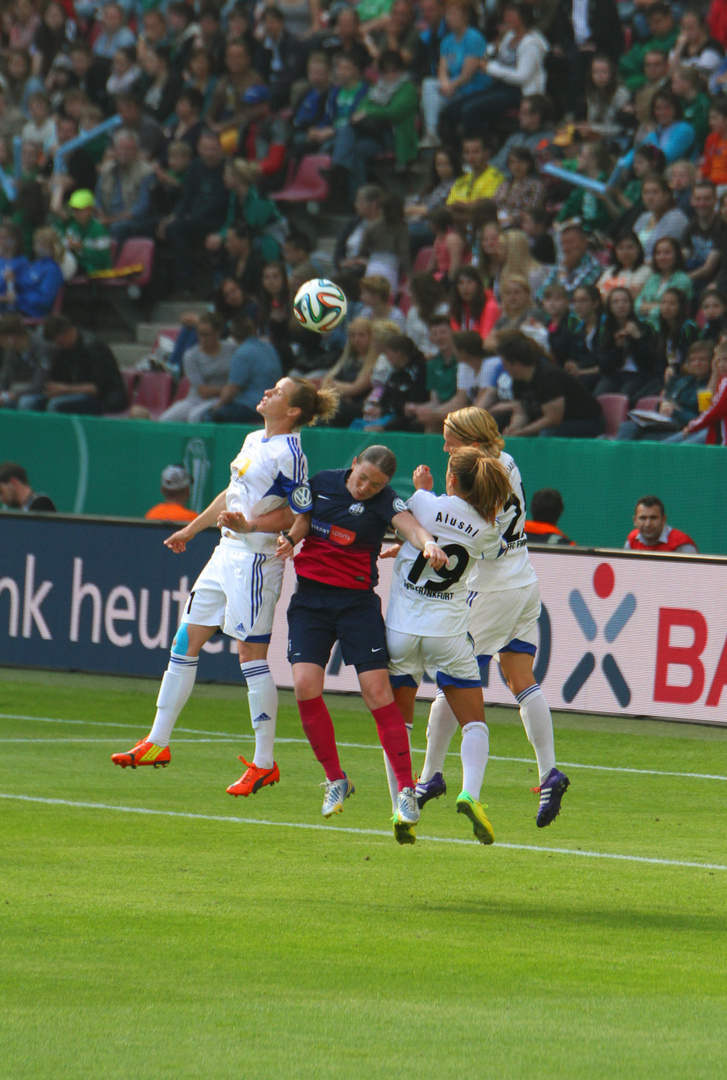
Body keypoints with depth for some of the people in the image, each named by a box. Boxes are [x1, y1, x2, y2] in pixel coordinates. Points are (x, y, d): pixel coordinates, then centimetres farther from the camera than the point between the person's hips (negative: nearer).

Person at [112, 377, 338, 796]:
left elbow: (299, 514, -16)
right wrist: (191, 529, 31)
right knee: (185, 642, 10)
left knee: (252, 654, -8)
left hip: (256, 560, -10)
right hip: (227, 553, 10)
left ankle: (264, 764, -2)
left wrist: (249, 525, -26)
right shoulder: (255, 440, 13)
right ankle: (157, 743, 18)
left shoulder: (290, 455, -14)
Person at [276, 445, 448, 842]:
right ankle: (336, 781, 4)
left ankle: (406, 790, -8)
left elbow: (410, 526, -25)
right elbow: (302, 519, 14)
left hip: (357, 600, -3)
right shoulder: (323, 482, 4)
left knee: (377, 690, -12)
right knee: (305, 684, -12)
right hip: (310, 597, 3)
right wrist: (289, 538, -9)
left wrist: (428, 543, -47)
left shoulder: (385, 501, -8)